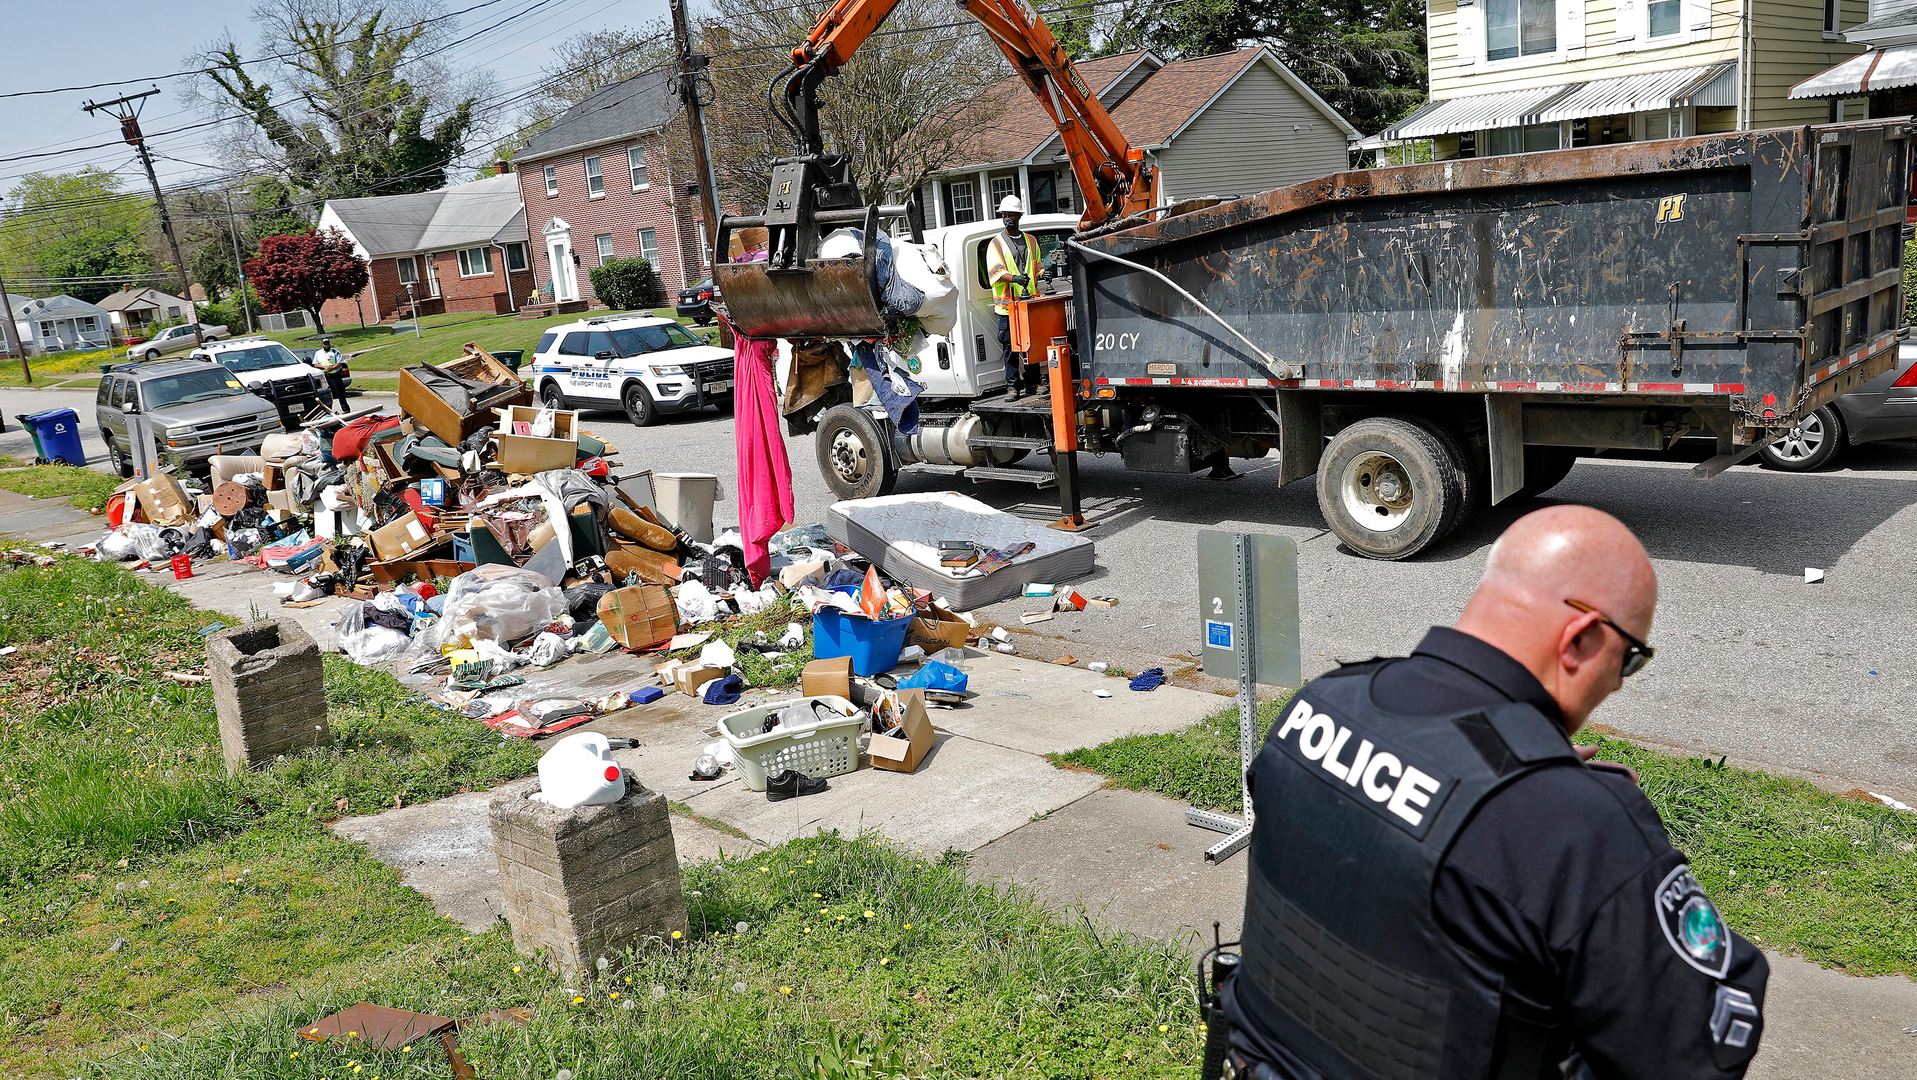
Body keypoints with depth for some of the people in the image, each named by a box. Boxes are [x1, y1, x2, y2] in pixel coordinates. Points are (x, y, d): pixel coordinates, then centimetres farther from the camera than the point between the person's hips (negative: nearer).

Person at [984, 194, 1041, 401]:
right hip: (1007, 304, -3)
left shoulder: (1031, 241, 19)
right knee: (1010, 345, -3)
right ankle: (1013, 385, 1)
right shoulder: (996, 243, 6)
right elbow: (995, 271, -8)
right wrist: (1014, 278, -25)